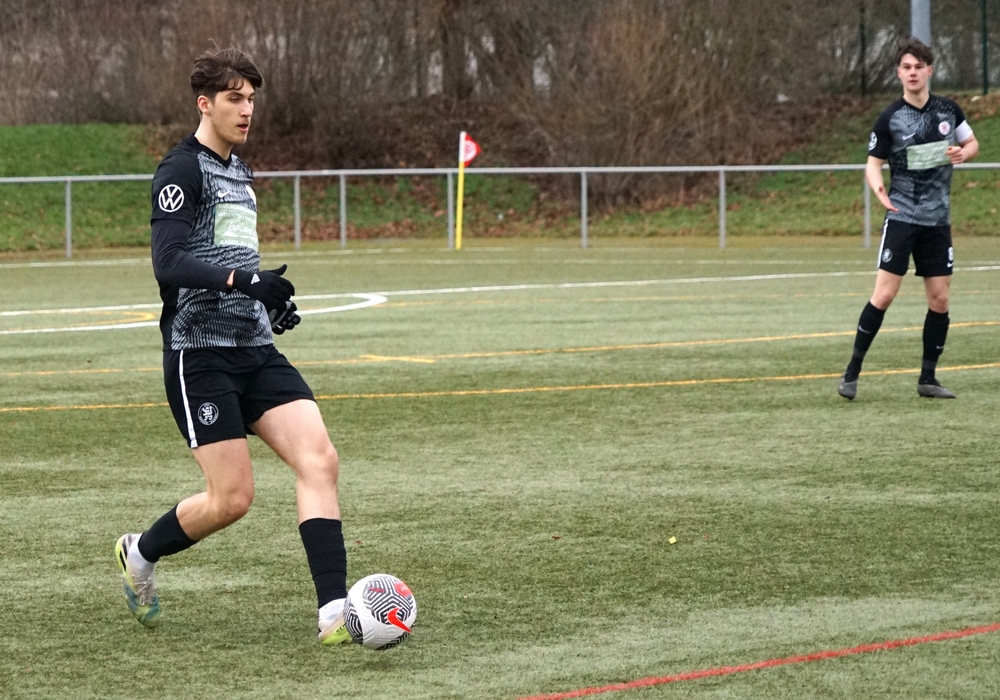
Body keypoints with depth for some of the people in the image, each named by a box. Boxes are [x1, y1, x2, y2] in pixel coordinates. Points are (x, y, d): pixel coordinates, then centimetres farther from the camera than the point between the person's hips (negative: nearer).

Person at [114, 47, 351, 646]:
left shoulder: (238, 171, 19)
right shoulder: (182, 170, -8)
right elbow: (168, 263, -19)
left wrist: (270, 300, 15)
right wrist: (243, 280, -29)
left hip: (256, 349, 8)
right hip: (200, 353, -8)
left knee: (319, 458, -11)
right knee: (233, 497, -9)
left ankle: (335, 613, -15)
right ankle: (140, 553, 21)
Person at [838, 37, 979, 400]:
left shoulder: (948, 110, 3)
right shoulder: (890, 118, -6)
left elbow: (972, 143, 16)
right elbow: (873, 164, -4)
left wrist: (963, 153, -8)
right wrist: (877, 187, -26)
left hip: (938, 220, 4)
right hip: (902, 216, -4)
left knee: (939, 300, 3)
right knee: (884, 293, -12)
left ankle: (927, 379, 14)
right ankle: (852, 373, -4)